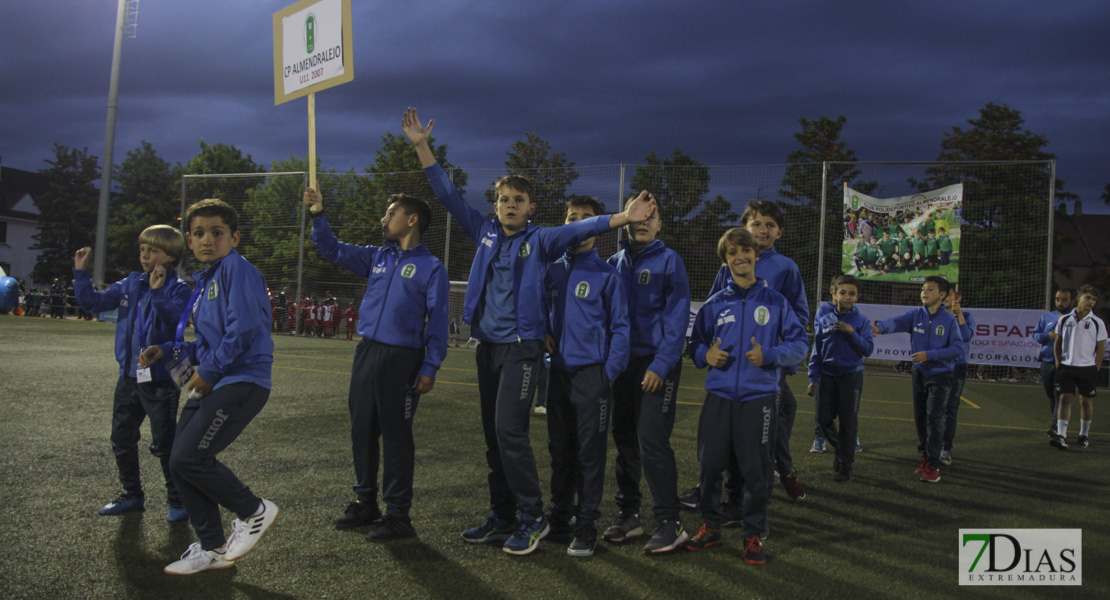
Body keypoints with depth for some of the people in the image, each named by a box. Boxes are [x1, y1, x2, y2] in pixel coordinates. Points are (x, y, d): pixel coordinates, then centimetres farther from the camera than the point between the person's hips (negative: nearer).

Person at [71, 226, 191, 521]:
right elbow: (93, 302, 11)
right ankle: (132, 495, 31)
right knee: (122, 440, 16)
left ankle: (177, 500, 14)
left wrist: (158, 290, -37)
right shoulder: (130, 285, 7)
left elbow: (176, 317, -29)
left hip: (160, 379, -7)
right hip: (129, 377, 7)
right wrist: (81, 273, 2)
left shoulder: (177, 289, -10)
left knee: (164, 443, 0)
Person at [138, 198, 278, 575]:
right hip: (211, 385, 10)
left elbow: (241, 331, -20)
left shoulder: (237, 269, -10)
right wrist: (166, 352, 11)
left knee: (189, 458, -15)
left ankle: (254, 511, 6)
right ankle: (212, 547, 21)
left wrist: (207, 373, -13)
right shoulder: (205, 282, 20)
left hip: (242, 382, -10)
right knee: (181, 462, 8)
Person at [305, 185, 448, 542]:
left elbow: (437, 321, -7)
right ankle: (365, 502, 26)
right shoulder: (377, 257, 14)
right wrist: (318, 215, 7)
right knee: (362, 431, 12)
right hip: (367, 353, 6)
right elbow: (333, 250, 21)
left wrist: (430, 368, -14)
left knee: (396, 437, -2)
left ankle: (398, 515, 6)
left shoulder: (431, 268, -4)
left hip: (402, 360, -6)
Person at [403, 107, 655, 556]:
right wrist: (422, 147, 8)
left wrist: (624, 217, -29)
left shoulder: (540, 240, -1)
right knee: (492, 435, 10)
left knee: (509, 430, -15)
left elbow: (579, 229, -15)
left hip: (521, 346, -5)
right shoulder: (485, 232, 11)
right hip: (486, 346, 6)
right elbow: (448, 195, 11)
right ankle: (502, 518, 20)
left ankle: (533, 518, -3)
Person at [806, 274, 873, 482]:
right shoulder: (823, 315, 0)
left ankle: (845, 465, 11)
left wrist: (851, 332, -20)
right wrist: (813, 378, 2)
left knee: (848, 421, 1)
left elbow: (868, 349, -7)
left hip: (851, 375, -2)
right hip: (827, 374, 2)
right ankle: (840, 448, 31)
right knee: (824, 419, 4)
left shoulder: (861, 320, -2)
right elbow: (817, 348, 4)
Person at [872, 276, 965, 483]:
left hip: (940, 375, -4)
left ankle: (933, 465, -8)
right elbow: (896, 322, -20)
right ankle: (925, 456, 28)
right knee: (919, 417, 11)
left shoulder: (949, 320, -7)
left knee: (934, 417, -12)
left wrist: (930, 355, -21)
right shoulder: (915, 315, -1)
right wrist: (879, 327, -42)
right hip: (920, 373, 4)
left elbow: (958, 347, -12)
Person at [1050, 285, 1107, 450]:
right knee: (1065, 399, -7)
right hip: (1066, 367, 1)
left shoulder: (1097, 323, -1)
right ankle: (1061, 436, -11)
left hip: (1087, 368, -1)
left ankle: (1084, 435, 21)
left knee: (1086, 401, 7)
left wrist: (1095, 369, -1)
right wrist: (1059, 364, 5)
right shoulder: (1065, 320, 3)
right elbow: (1057, 343, 10)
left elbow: (1101, 348, 3)